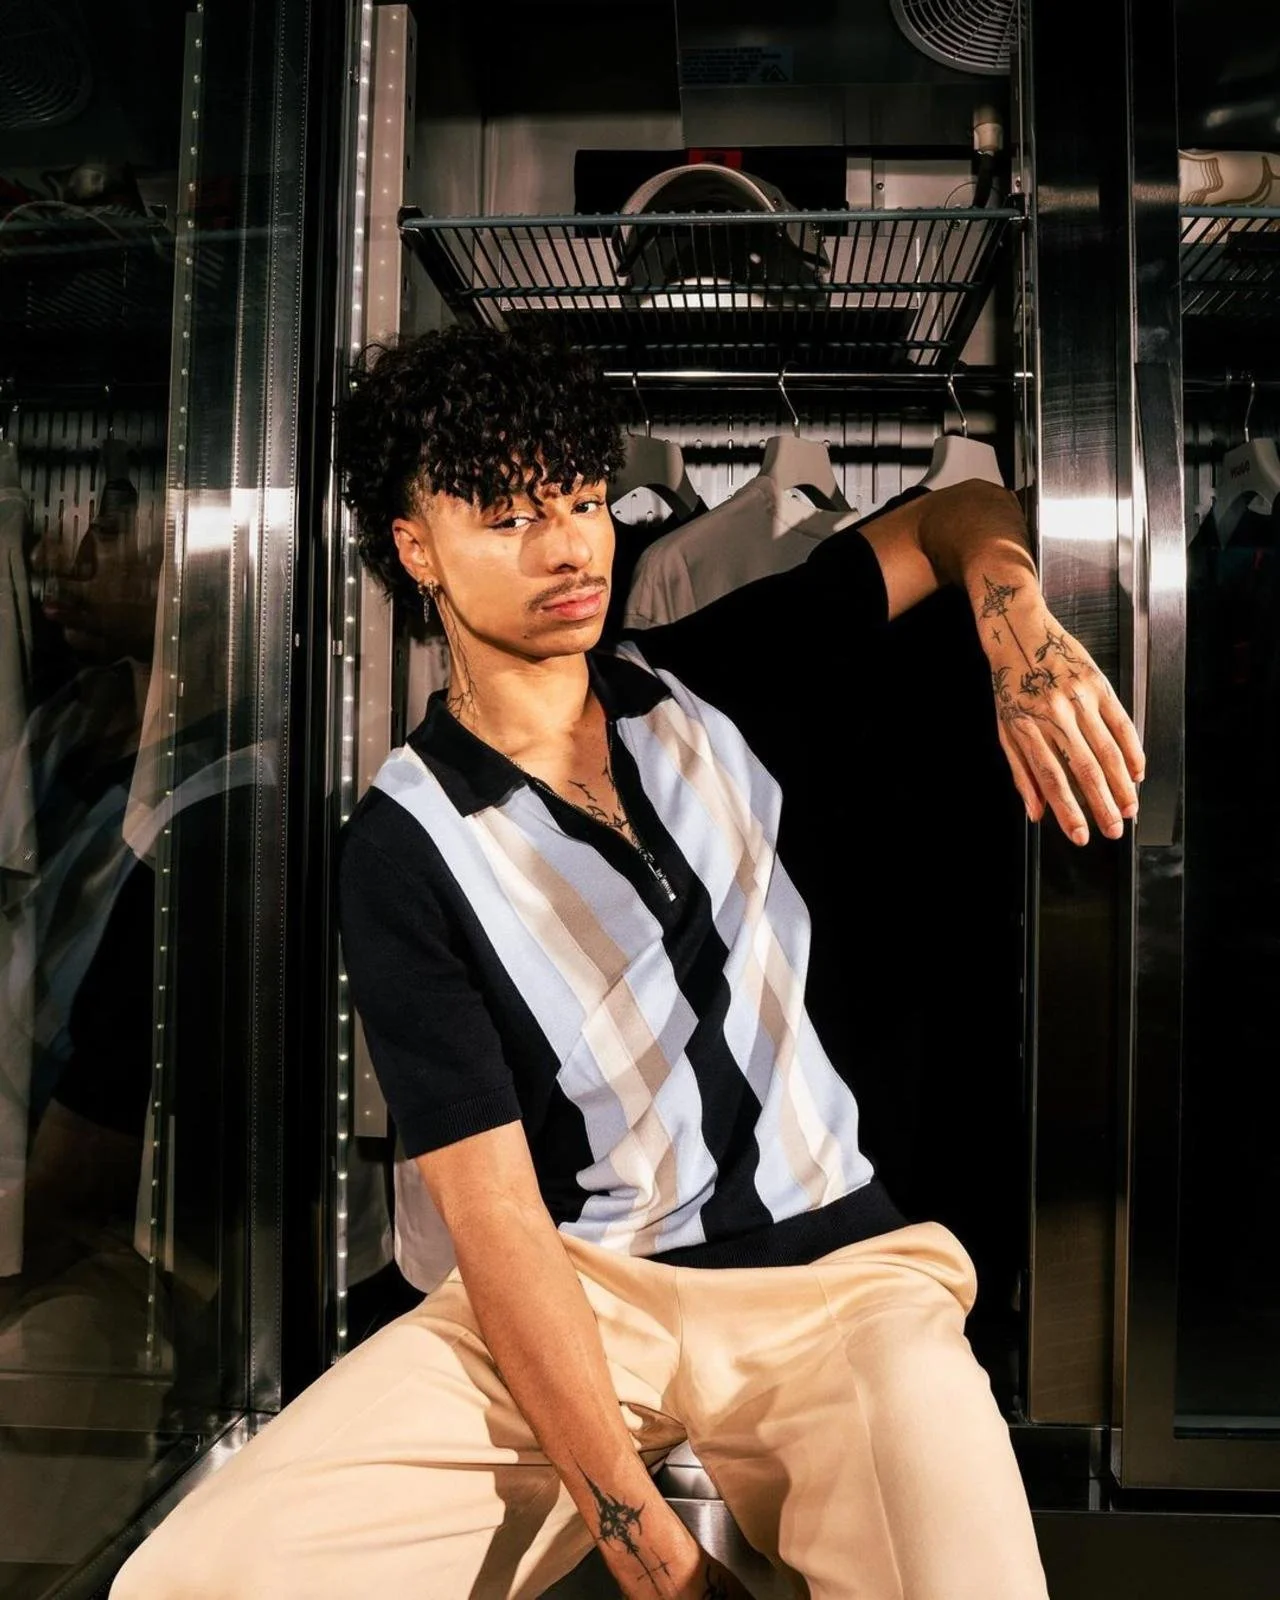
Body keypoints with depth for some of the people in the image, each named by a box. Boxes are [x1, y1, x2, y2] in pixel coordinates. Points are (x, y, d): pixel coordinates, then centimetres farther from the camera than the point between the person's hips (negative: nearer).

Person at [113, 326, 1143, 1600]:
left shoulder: (711, 683, 5)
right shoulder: (405, 851, -6)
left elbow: (953, 517, 14)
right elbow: (494, 1216, -11)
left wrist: (1024, 639, -10)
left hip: (836, 1272, 1)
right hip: (576, 1291, 0)